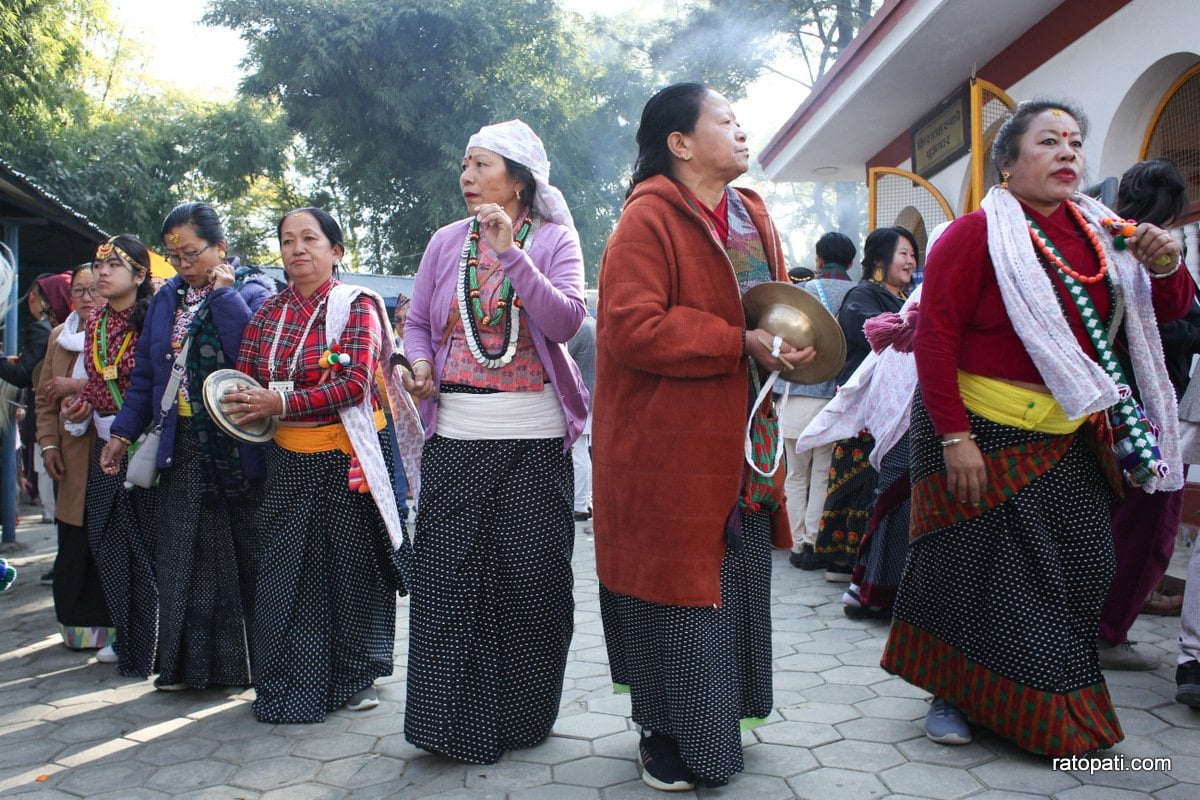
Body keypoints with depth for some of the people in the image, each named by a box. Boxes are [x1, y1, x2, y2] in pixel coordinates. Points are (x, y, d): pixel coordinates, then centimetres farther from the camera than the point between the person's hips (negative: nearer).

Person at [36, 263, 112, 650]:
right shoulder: (59, 336, 17)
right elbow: (46, 398, 20)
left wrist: (78, 386, -15)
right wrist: (48, 443, 9)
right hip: (72, 459, 5)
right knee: (73, 548, 5)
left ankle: (109, 628, 10)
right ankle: (79, 627, 17)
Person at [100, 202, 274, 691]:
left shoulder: (253, 291, -4)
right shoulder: (167, 298, 14)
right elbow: (146, 371, 17)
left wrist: (224, 293, -16)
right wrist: (123, 431, 12)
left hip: (238, 448, -5)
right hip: (184, 447, 5)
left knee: (242, 554, 1)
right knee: (182, 554, 6)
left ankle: (244, 657, 14)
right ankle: (189, 661, 16)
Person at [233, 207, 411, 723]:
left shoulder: (357, 306, -7)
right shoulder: (269, 311, 8)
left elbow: (355, 384, -18)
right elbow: (244, 380, 9)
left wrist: (281, 402, -22)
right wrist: (249, 408, -14)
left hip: (347, 460, -4)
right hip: (288, 462, 4)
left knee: (352, 568, 6)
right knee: (284, 572, 7)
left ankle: (355, 677, 24)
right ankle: (289, 684, 22)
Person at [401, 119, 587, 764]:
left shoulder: (554, 240, 1)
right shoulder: (446, 242, 10)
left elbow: (565, 322, -13)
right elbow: (417, 323, 16)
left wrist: (511, 253, -19)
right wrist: (420, 364, -5)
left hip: (534, 441, -2)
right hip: (454, 436, 3)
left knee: (530, 578, 4)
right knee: (447, 575, 1)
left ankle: (521, 717, 22)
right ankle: (455, 720, 15)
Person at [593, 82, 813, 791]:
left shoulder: (753, 216, 14)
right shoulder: (648, 219, -12)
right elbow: (633, 329, -22)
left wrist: (791, 342, -2)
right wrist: (741, 344, -22)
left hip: (743, 446, 8)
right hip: (672, 448, -8)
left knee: (739, 583, 16)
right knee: (679, 588, 2)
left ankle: (719, 718, 34)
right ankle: (671, 735, 20)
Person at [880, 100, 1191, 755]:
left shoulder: (1099, 231, 8)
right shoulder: (977, 233, -10)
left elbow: (1165, 313, 15)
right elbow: (934, 336, -16)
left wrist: (1165, 268, -8)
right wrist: (953, 437, -21)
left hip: (1067, 439, 6)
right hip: (982, 430, -6)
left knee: (1078, 565, 7)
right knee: (974, 565, 2)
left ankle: (1055, 707, 27)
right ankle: (953, 696, 21)